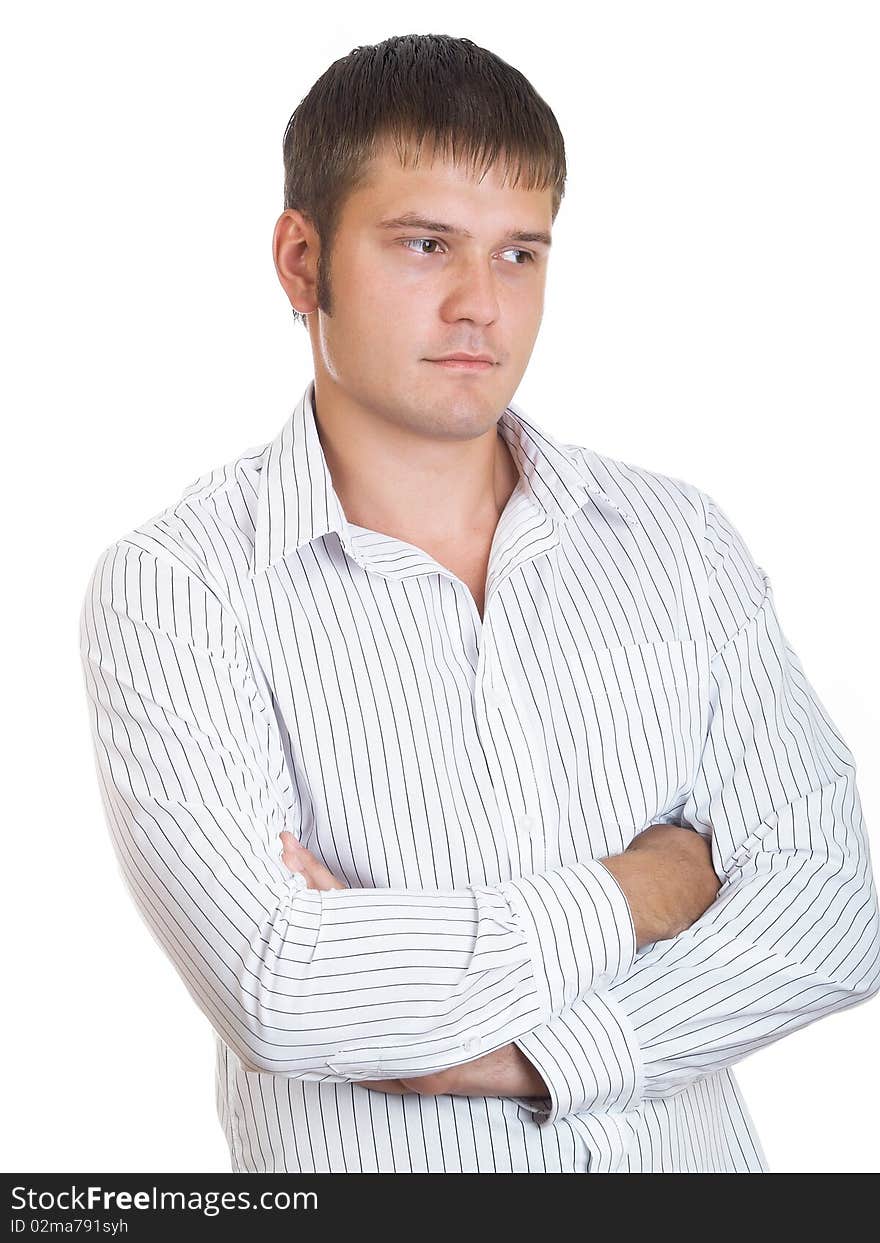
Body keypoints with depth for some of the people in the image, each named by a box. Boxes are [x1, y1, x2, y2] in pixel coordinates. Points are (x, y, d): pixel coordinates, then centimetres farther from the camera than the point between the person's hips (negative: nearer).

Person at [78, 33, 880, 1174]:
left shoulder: (679, 539, 4)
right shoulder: (172, 588, -8)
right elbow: (283, 995, -18)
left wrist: (511, 1046, -14)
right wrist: (643, 889, -9)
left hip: (695, 1154, 3)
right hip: (377, 1169, -2)